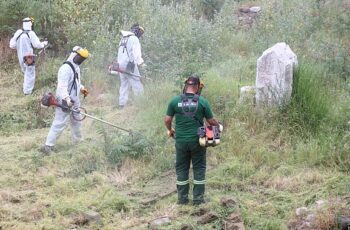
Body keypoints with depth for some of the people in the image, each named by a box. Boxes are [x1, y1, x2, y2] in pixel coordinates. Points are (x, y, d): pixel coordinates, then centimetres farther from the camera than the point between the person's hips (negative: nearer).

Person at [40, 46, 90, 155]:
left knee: (76, 120, 25)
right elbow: (62, 86, -32)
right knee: (59, 123, -10)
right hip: (65, 103, -10)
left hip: (74, 101, 10)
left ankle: (78, 140, 45)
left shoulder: (76, 67, 10)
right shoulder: (66, 69, -23)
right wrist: (67, 99, -42)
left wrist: (82, 88, 13)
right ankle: (48, 146, -7)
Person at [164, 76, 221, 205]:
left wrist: (170, 130, 20)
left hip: (181, 141, 1)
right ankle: (198, 198, 8)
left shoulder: (175, 101, -4)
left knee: (181, 169, 12)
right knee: (199, 168, 10)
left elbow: (167, 120, 0)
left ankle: (182, 198, 13)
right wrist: (218, 126, 20)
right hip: (197, 141, -1)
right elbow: (211, 121, -2)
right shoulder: (202, 102, -7)